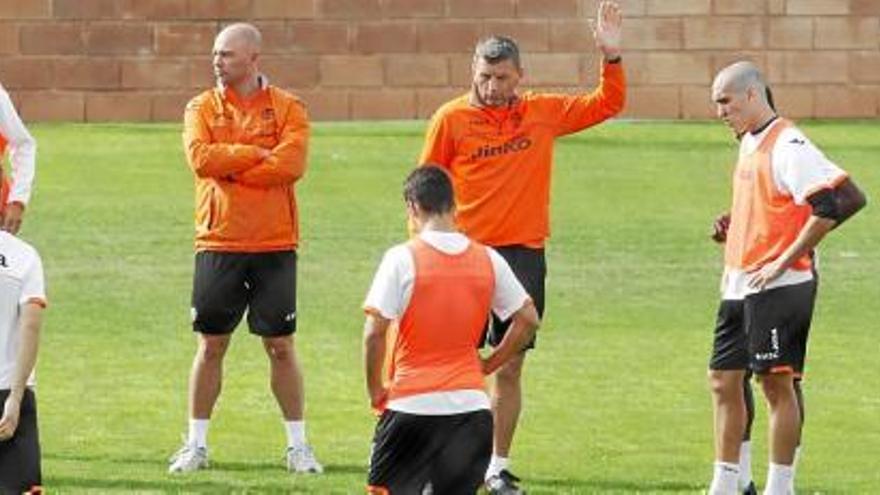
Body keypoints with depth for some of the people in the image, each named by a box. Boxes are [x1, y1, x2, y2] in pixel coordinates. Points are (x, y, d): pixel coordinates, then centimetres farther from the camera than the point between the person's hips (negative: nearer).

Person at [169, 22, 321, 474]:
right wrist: (256, 154, -13)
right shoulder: (202, 108, 5)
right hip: (218, 245, 1)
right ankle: (196, 444, 13)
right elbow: (200, 157, -13)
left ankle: (298, 445, 12)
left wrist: (228, 166, -12)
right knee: (211, 345, 5)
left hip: (274, 246, -1)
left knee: (281, 346, 4)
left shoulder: (286, 109, 1)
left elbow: (291, 164, -15)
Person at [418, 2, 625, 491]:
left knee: (510, 367, 7)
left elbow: (607, 104, 12)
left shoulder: (544, 112, 5)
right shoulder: (452, 118, -3)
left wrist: (612, 57, -3)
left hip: (525, 254, 3)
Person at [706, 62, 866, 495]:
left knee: (776, 381, -5)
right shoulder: (749, 143, 15)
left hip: (777, 285, -10)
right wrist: (733, 227, 11)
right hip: (739, 287, 10)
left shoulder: (787, 146, -15)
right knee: (724, 380, 10)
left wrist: (787, 259, -21)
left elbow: (842, 199, -23)